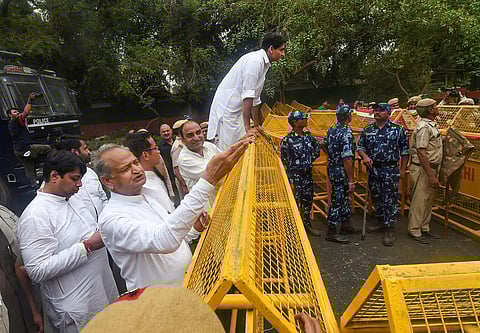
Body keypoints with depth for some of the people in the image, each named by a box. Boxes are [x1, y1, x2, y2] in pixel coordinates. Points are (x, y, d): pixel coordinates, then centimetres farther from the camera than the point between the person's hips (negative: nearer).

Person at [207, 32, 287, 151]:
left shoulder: (264, 63, 15)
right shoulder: (255, 60, -16)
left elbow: (255, 99, 20)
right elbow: (248, 96, -22)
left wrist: (257, 125, 22)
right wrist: (247, 126, -22)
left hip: (236, 110, 10)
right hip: (226, 109, -10)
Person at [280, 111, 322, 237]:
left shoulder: (309, 136, 5)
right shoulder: (287, 140, -15)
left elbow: (317, 149, 21)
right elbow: (284, 161, -13)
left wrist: (310, 160, 7)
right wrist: (289, 180, -13)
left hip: (308, 174, 7)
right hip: (295, 176, -6)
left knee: (308, 201, 17)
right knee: (294, 202, 1)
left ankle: (308, 225, 33)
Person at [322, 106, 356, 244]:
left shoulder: (332, 129, 5)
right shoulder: (346, 133, -22)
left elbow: (324, 145, 22)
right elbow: (347, 159, -26)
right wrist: (351, 180, -23)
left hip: (332, 169, 9)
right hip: (341, 172, -9)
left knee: (344, 197, 22)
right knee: (337, 201, 0)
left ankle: (345, 223, 36)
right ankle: (332, 232, 11)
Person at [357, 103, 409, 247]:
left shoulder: (398, 129, -2)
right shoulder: (367, 130, 7)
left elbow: (405, 151, 1)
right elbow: (360, 146, 10)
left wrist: (403, 169, -1)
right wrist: (364, 156, -11)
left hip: (390, 170, -4)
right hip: (373, 169, 4)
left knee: (390, 200, -4)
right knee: (377, 198, 15)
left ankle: (389, 230, 3)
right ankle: (381, 222, 32)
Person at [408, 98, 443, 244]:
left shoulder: (431, 125, 14)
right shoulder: (424, 127, -18)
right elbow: (421, 153, -24)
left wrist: (434, 173, 17)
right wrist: (431, 175, -24)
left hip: (431, 168, 10)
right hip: (422, 170, -10)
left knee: (428, 201, 16)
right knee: (419, 201, -2)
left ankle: (424, 228, 28)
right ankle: (414, 231, 8)